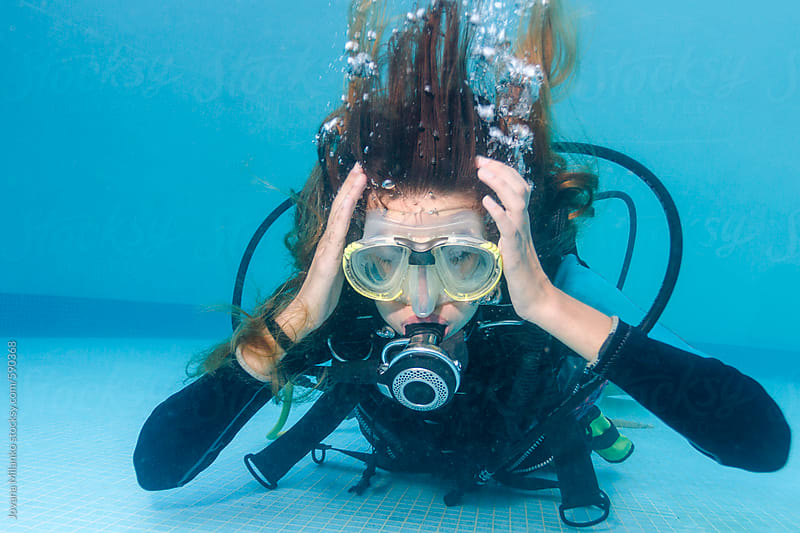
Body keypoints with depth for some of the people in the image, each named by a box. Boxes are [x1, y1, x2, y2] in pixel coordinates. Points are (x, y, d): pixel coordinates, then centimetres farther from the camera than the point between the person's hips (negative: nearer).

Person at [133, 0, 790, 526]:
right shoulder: (332, 318, -39)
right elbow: (155, 466, -41)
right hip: (399, 466, 2)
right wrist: (295, 317, -54)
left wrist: (549, 306, -58)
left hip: (533, 463, -1)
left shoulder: (557, 286, -42)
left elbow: (765, 440, -49)